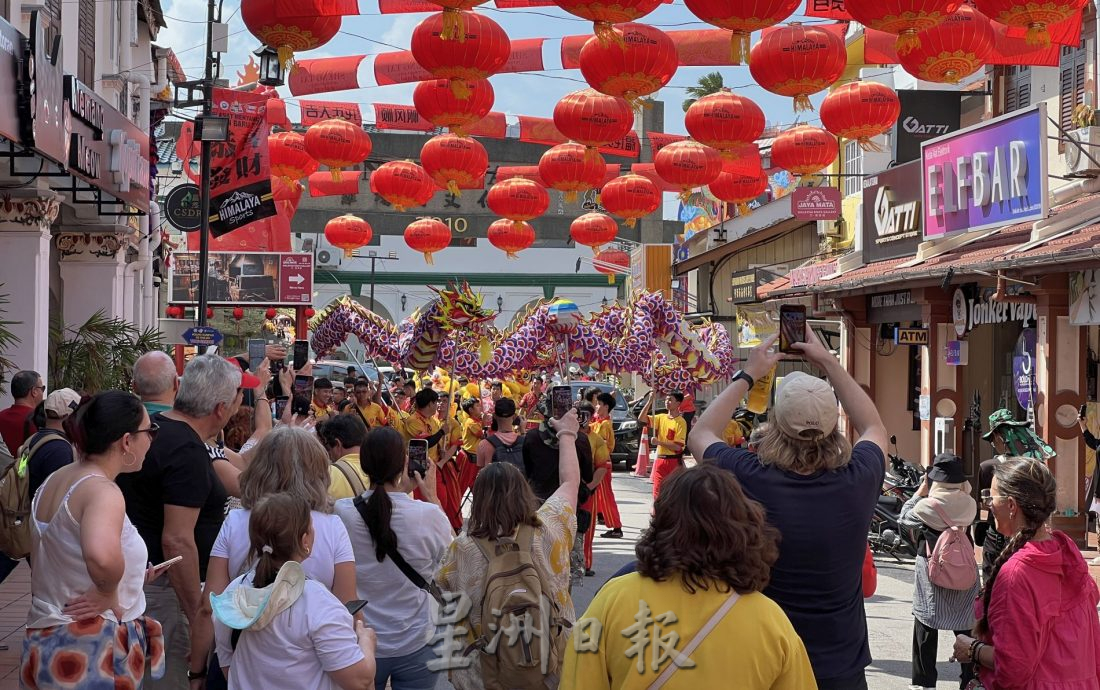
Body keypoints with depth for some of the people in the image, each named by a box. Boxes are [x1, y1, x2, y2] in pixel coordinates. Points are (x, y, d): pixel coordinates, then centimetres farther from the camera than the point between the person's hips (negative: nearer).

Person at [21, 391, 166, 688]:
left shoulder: (54, 482, 7)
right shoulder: (103, 491, -20)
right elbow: (102, 557, -42)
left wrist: (129, 576, 21)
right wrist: (108, 593, -22)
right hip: (93, 651, -9)